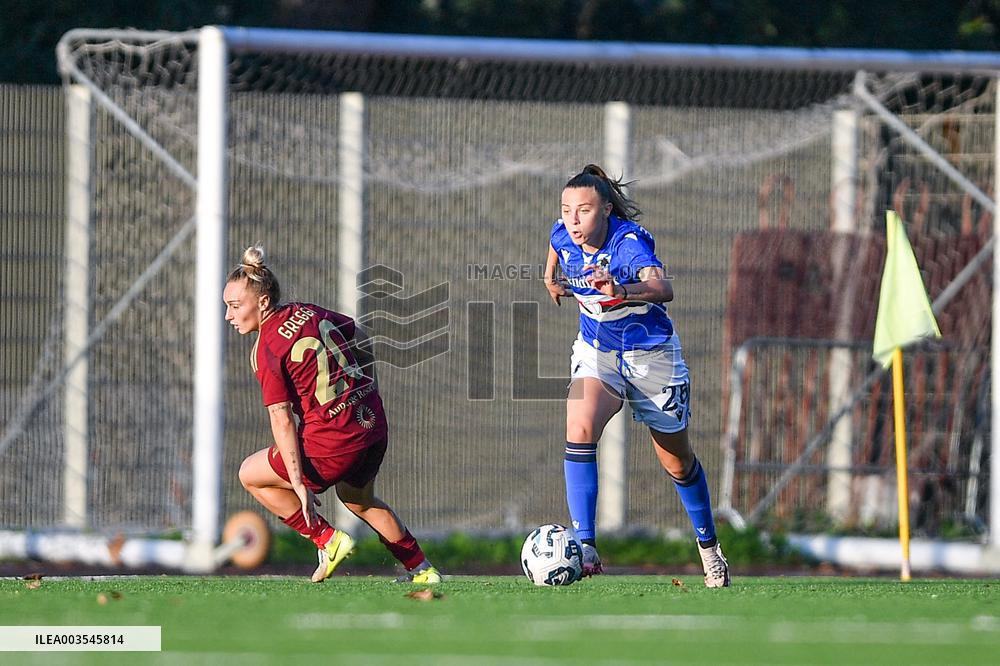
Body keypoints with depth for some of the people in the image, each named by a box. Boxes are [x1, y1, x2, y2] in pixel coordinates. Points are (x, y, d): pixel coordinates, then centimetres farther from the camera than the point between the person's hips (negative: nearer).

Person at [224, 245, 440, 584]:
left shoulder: (265, 350, -15)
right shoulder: (308, 312, 7)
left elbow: (282, 419, -18)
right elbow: (360, 340, 20)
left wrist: (298, 483, -19)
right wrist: (369, 396, 31)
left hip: (333, 444, -8)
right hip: (374, 426, 8)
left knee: (251, 474, 12)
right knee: (359, 500, 35)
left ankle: (328, 540, 12)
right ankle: (422, 570, 41)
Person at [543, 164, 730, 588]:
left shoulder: (630, 243, -30)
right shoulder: (564, 235, -13)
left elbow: (663, 288, -50)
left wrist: (622, 291, -67)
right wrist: (552, 278, 18)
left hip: (651, 354, -3)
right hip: (596, 350, 3)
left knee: (676, 460, 11)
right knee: (579, 429, -26)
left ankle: (708, 545, 37)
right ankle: (585, 548, -28)